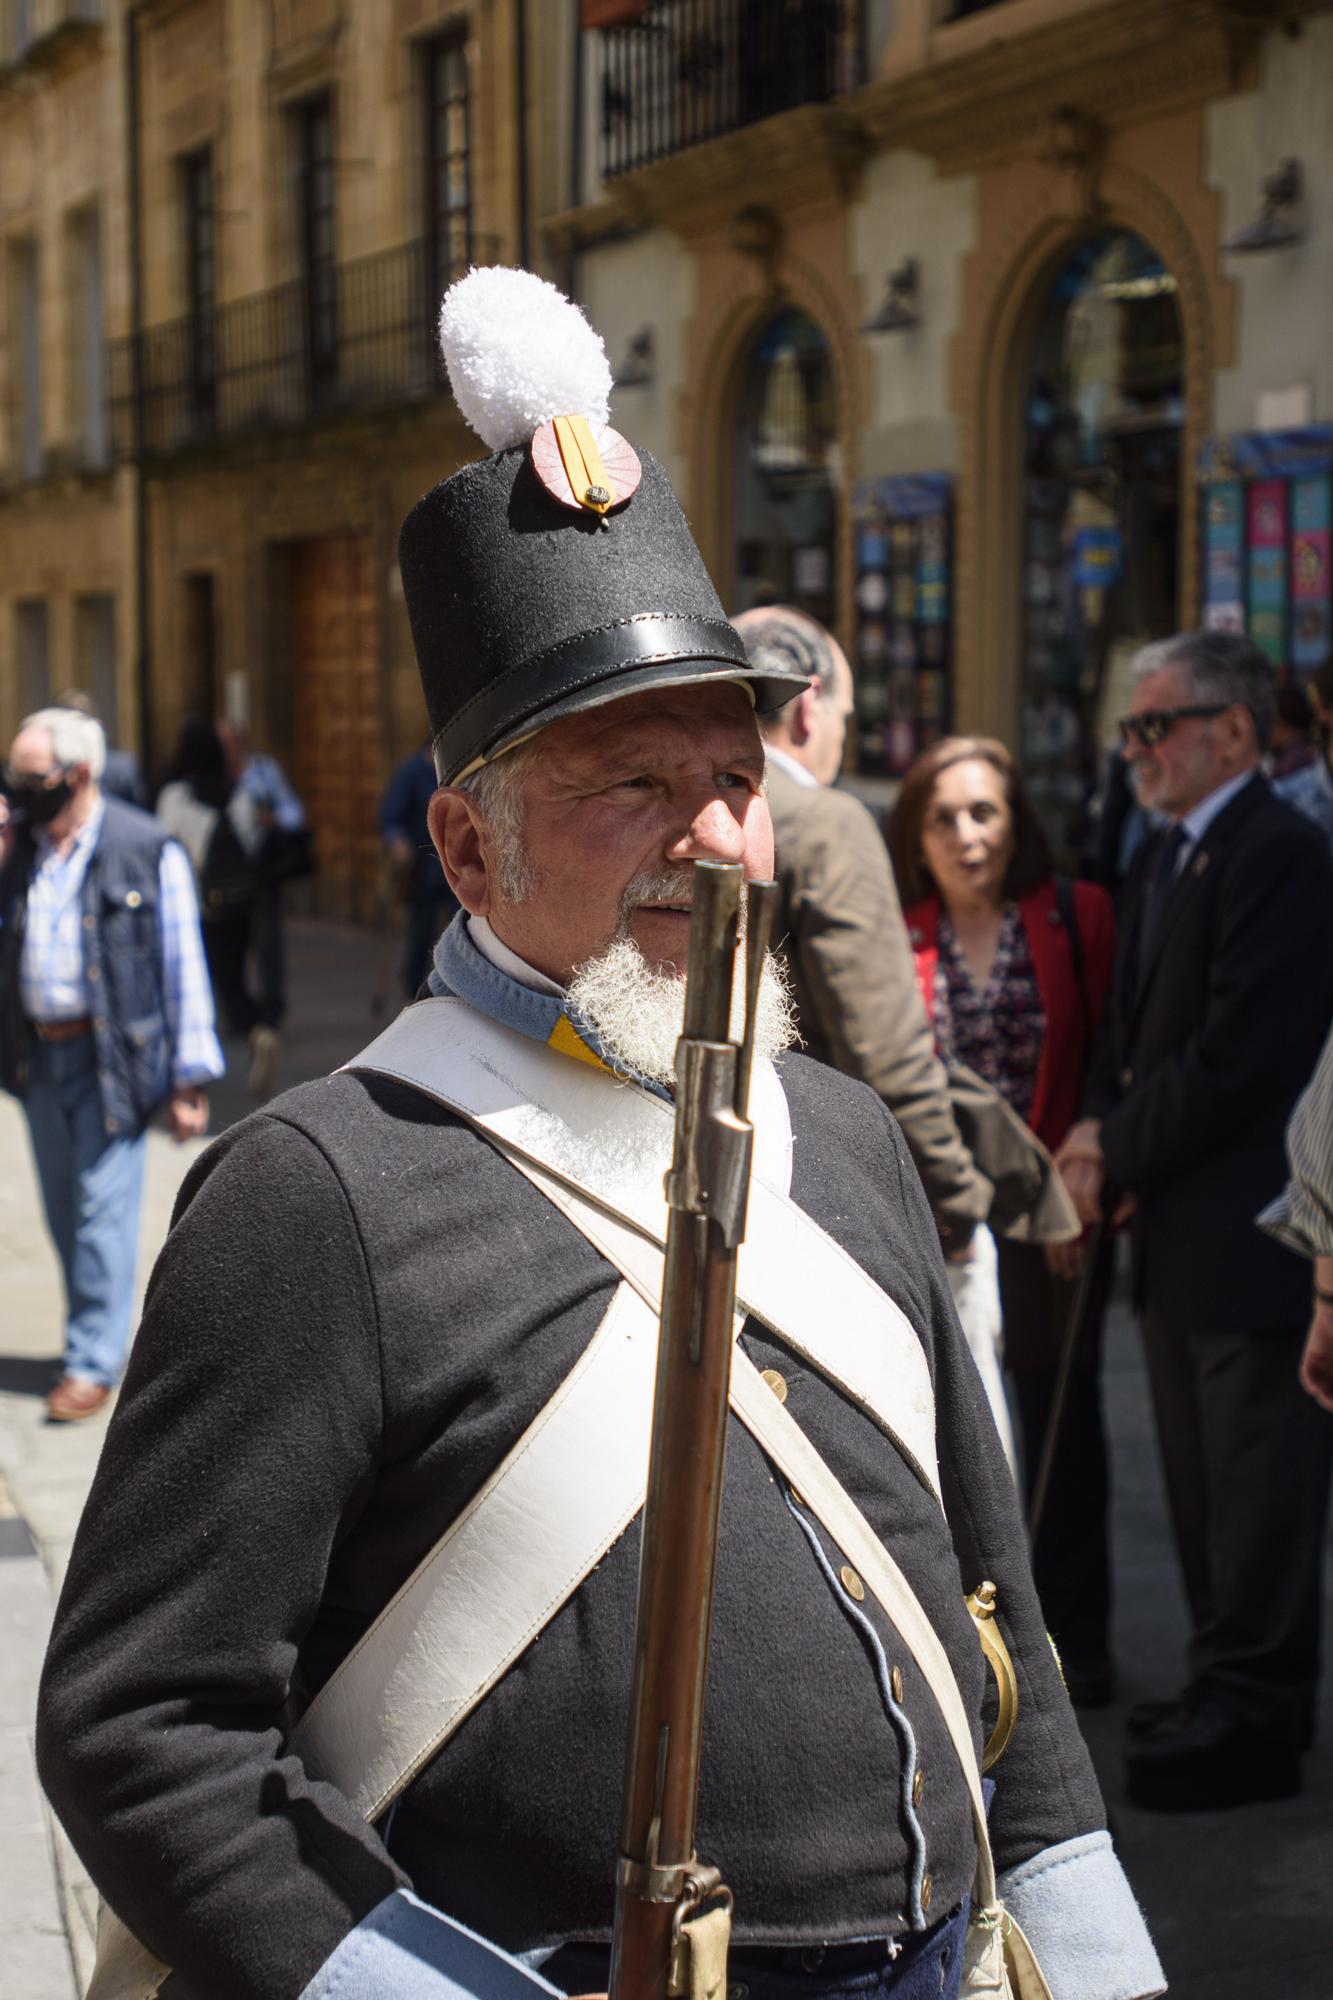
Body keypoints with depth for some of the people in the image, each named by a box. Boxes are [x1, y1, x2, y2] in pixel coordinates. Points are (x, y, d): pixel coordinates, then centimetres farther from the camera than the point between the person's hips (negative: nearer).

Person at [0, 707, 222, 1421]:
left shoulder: (147, 851, -8)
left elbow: (182, 967, -6)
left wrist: (188, 1079, -8)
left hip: (113, 1058, -6)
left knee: (102, 1210, -3)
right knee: (63, 1210, 14)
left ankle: (93, 1362, 5)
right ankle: (96, 1330, 29)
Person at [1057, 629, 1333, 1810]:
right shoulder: (1165, 862, 17)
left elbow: (1238, 1058, -20)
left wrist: (1116, 1156, -13)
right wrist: (1103, 1133, 1)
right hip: (1179, 1235, 10)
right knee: (1204, 1481, 17)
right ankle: (1232, 1687, 29)